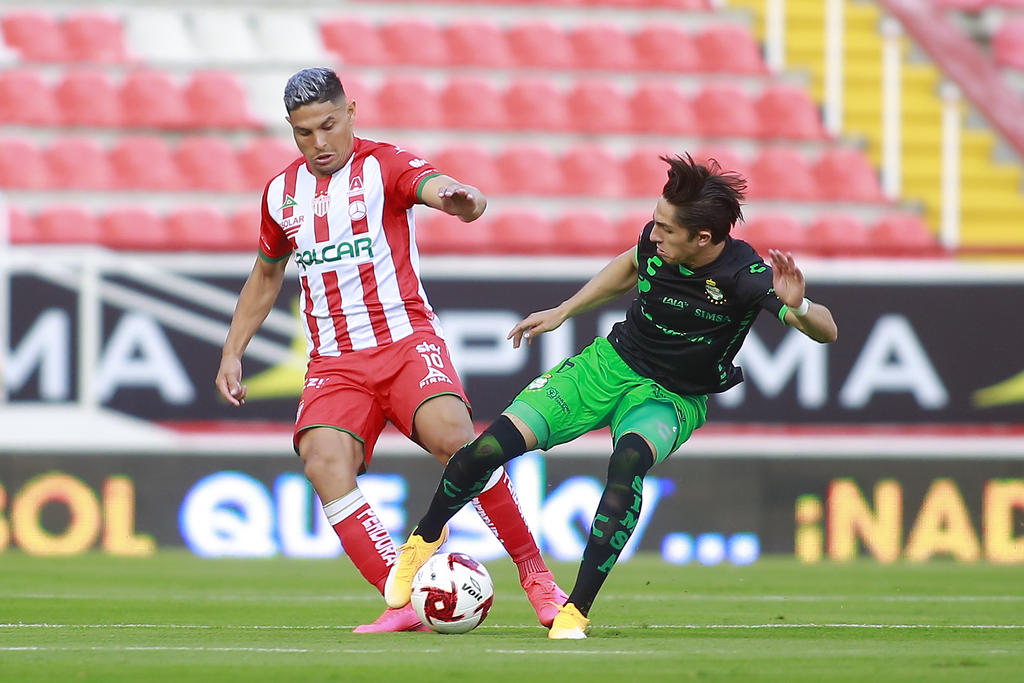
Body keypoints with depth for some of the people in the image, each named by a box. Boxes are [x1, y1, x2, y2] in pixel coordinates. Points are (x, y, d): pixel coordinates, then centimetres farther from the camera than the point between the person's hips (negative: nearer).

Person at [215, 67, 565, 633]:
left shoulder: (383, 166, -2)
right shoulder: (282, 193, 13)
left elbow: (441, 189, -22)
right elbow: (266, 275, 30)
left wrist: (462, 199, -47)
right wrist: (232, 353, 24)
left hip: (406, 340, -4)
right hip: (334, 363, 4)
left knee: (452, 436, -29)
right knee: (323, 463, -24)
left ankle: (535, 575, -13)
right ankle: (404, 604, -26)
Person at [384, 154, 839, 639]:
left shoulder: (744, 277, -27)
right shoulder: (656, 242, -14)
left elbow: (827, 332, -32)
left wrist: (797, 309, -53)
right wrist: (563, 311, 14)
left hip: (671, 399, -4)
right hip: (610, 364, 4)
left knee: (628, 460, -39)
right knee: (490, 448, -11)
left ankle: (575, 612, -32)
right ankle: (424, 538, 22)